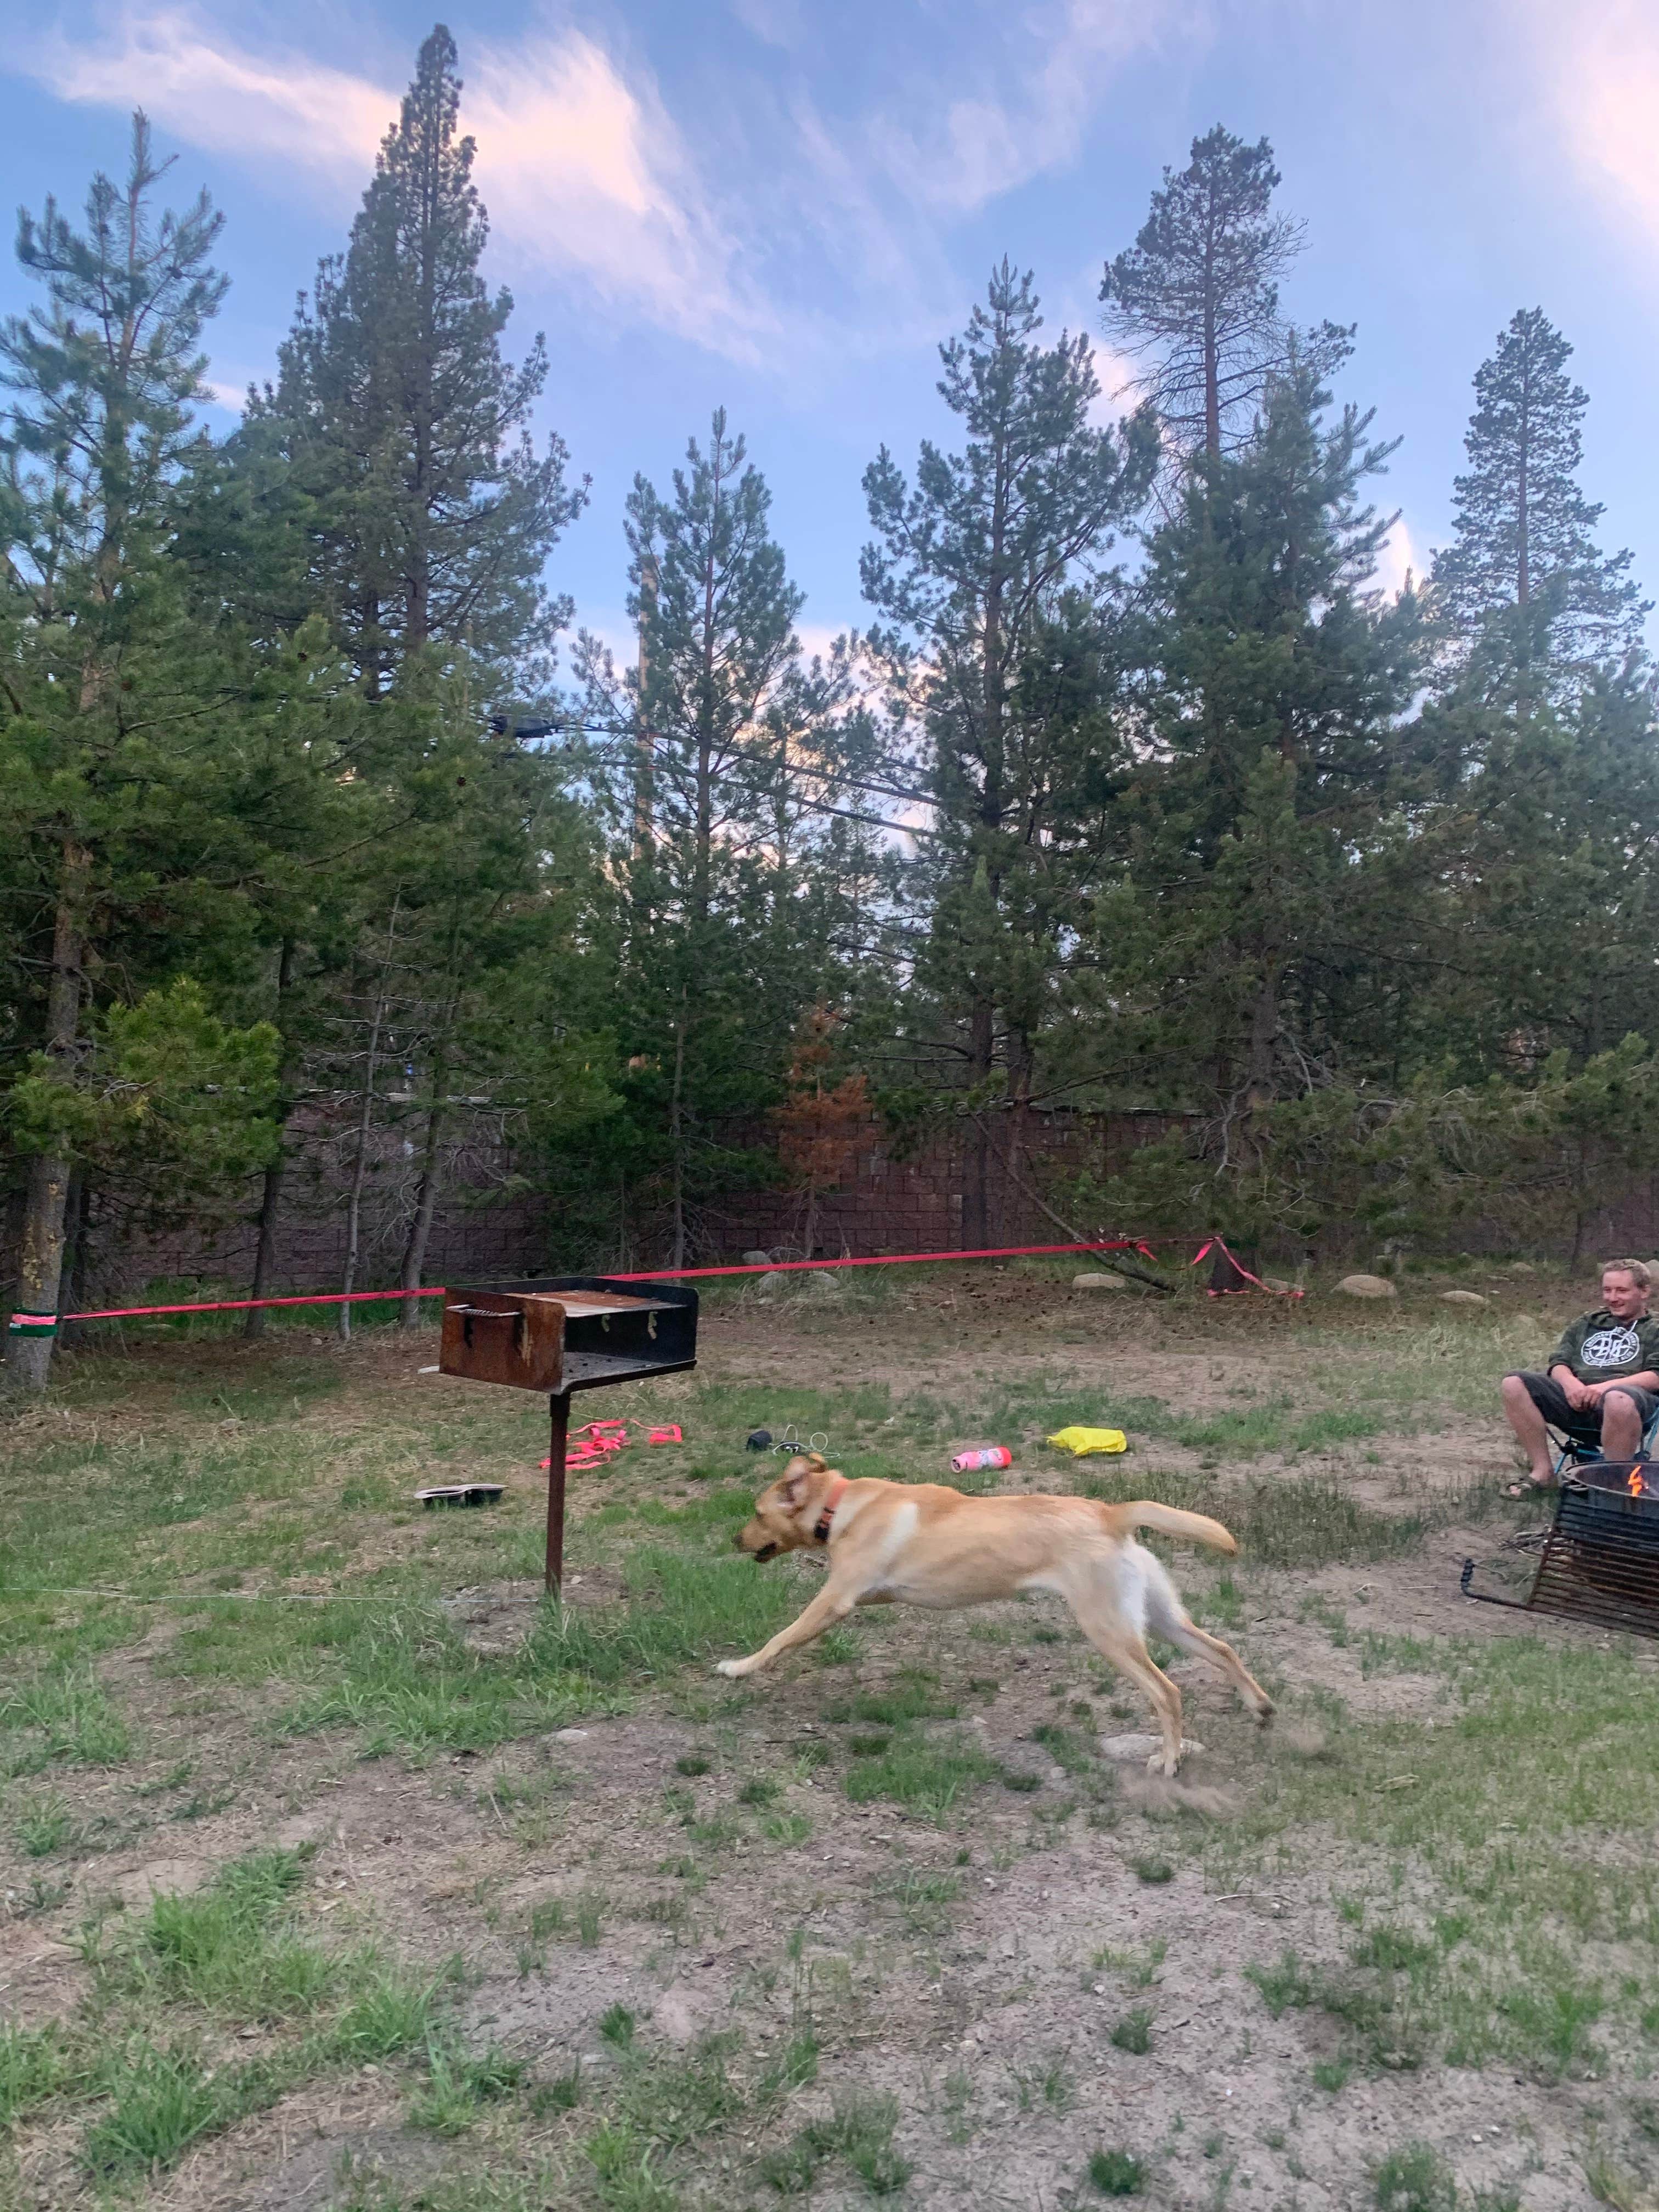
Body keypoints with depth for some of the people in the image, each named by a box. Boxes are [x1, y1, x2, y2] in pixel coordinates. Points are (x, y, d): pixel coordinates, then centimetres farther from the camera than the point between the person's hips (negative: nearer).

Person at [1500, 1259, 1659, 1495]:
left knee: (1619, 1400, -43)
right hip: (1576, 1400, 5)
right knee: (1514, 1385, -20)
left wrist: (1607, 1386, -16)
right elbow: (1559, 1363, 21)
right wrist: (1570, 1382, -5)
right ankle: (1542, 1471, -16)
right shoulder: (1585, 1325, 31)